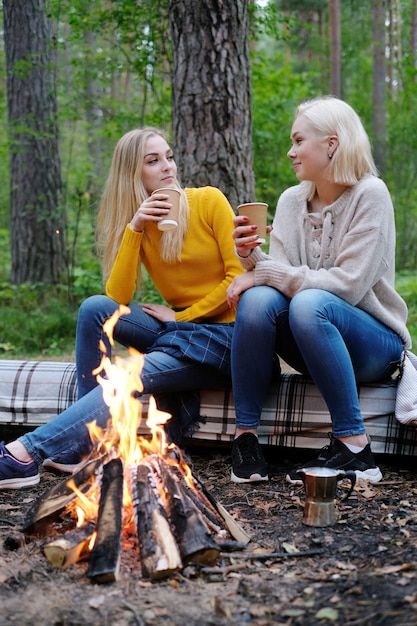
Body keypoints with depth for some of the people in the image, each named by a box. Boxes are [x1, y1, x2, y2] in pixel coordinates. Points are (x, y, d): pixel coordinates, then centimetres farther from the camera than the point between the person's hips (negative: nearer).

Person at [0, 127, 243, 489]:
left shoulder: (208, 201, -6)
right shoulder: (137, 222, 4)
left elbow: (240, 276, -8)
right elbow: (118, 298, -9)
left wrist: (182, 316, -10)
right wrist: (134, 228, -17)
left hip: (222, 331, -4)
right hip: (177, 328, 5)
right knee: (95, 308, -18)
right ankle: (89, 440, -16)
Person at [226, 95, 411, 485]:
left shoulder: (369, 195, -12)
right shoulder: (292, 200, 6)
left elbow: (348, 285, -21)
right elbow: (281, 273, -2)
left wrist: (266, 272, -22)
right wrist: (251, 257, -22)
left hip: (373, 346, -4)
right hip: (313, 348, 4)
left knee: (309, 303, -35)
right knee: (258, 299, -25)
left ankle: (354, 448, -27)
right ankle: (245, 435, -18)